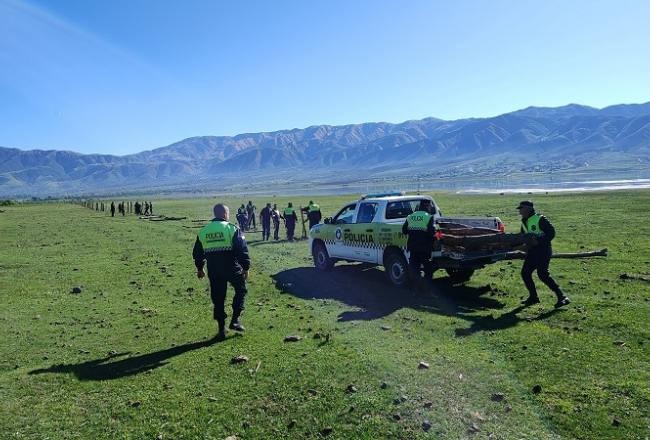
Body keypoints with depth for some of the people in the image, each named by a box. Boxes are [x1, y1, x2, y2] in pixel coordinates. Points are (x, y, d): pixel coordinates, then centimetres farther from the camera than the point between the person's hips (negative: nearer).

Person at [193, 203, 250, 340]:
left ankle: (221, 329, 18)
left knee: (218, 299, 13)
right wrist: (246, 268, -2)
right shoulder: (232, 229, -7)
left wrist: (199, 268, 29)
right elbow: (242, 250, -11)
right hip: (232, 269, -4)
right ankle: (235, 320, 10)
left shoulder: (203, 231, 7)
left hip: (213, 272, 4)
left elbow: (197, 253, 16)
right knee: (240, 290, 18)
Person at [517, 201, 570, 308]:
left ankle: (562, 297, -11)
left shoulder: (540, 219, -12)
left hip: (543, 250, -9)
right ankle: (533, 297, 18)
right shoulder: (524, 222, 14)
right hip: (532, 251, 9)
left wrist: (540, 241, -25)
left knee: (542, 274, -17)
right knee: (525, 273, 6)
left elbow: (551, 233, -16)